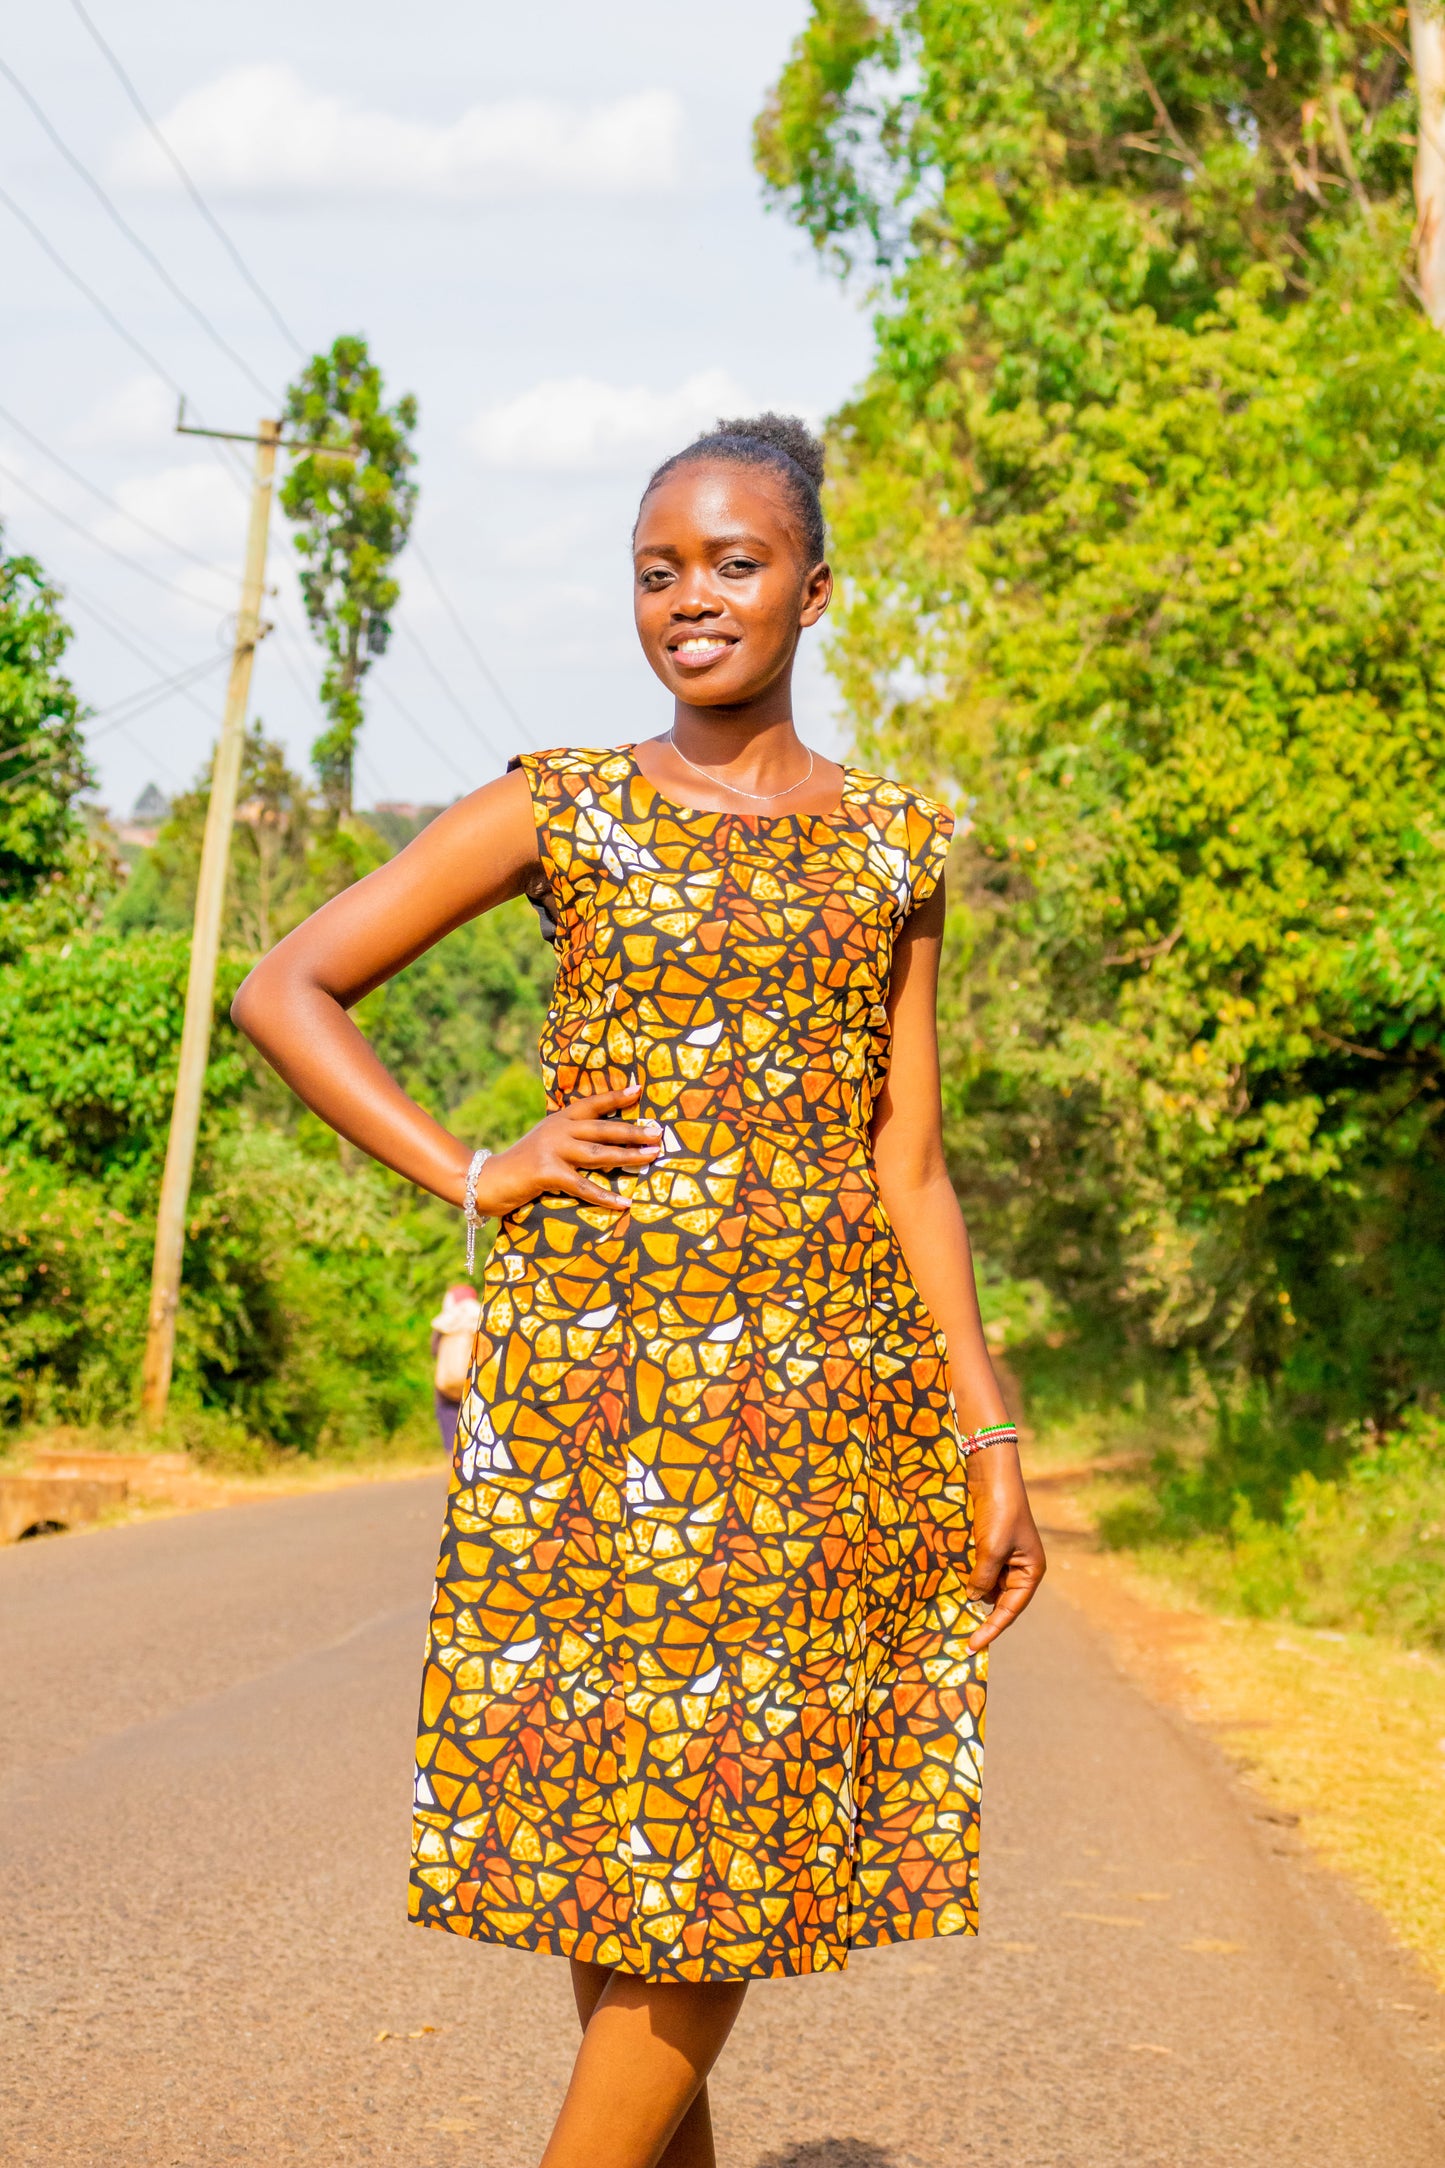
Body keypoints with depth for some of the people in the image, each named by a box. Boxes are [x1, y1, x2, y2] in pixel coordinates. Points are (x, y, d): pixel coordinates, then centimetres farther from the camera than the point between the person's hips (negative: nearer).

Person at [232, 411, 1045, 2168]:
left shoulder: (892, 842, 12)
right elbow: (285, 989, 7)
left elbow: (909, 1166, 12)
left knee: (725, 1869, 0)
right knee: (634, 1868, -3)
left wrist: (991, 1441, 7)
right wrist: (472, 1175, -3)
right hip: (595, 1377, -2)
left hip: (832, 1395, 2)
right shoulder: (561, 813, 5)